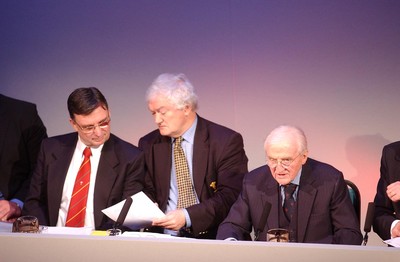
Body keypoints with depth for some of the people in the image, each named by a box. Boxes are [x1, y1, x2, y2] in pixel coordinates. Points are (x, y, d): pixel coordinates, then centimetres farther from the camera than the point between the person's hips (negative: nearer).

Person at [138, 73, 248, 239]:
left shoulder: (226, 141, -2)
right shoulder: (148, 145, 12)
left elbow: (231, 196, -8)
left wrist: (187, 216, -19)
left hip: (212, 238, -3)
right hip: (164, 239, 3)